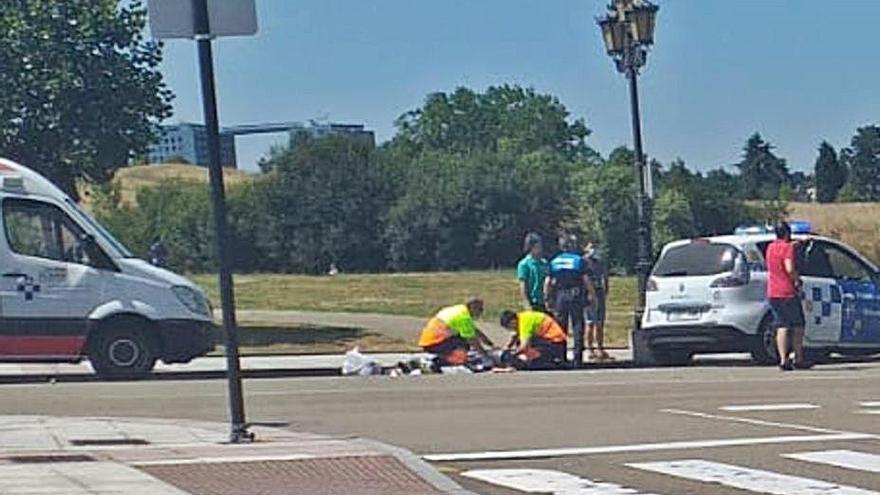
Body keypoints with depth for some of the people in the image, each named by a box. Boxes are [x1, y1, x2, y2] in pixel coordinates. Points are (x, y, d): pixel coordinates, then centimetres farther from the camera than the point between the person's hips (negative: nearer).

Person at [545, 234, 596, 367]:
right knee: (578, 327, 1)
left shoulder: (554, 261, 7)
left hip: (560, 297, 3)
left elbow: (548, 282, 4)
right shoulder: (579, 260, -2)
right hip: (576, 296, -3)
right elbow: (586, 279, -6)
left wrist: (547, 298, 9)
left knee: (560, 328, 8)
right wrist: (591, 294, 3)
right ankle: (577, 358, -3)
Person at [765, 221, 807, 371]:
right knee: (798, 325, 7)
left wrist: (794, 244, 42)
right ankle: (798, 359, 8)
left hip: (772, 293, 6)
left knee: (782, 326, 4)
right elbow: (789, 269, -23)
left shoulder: (771, 247, 12)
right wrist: (797, 280, -6)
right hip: (788, 292, -6)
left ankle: (783, 360, -6)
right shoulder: (788, 247, -10)